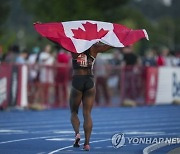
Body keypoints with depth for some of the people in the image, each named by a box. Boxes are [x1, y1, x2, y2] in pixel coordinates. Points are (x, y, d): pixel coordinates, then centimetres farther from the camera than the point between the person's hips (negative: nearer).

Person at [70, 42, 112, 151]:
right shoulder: (94, 48, 1)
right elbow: (110, 44, 3)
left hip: (77, 81, -1)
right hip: (90, 81, 1)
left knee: (74, 112, 14)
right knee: (87, 113, 3)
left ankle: (77, 133, -13)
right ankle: (87, 142, -7)